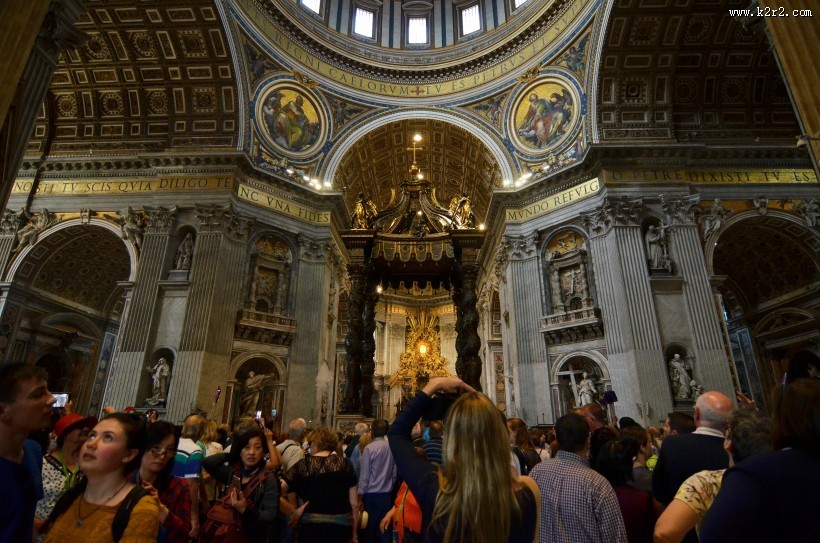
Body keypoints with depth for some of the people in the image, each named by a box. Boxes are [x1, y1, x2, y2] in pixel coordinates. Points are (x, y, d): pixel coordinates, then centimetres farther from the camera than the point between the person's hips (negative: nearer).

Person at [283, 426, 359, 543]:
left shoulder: (303, 465, -2)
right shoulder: (344, 463, 0)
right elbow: (354, 504, 0)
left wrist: (293, 511, 6)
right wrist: (354, 533, 10)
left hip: (312, 525, -1)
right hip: (342, 525, 2)